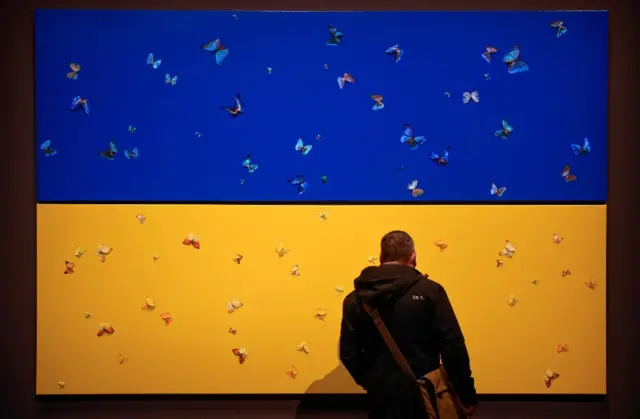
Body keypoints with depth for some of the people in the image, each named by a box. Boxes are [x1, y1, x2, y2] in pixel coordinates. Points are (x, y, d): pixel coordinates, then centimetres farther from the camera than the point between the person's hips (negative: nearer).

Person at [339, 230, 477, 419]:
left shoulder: (355, 299, 1)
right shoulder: (430, 291, -8)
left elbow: (348, 354, 3)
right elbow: (453, 347, -12)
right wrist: (466, 394, -5)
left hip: (381, 394, 3)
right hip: (422, 393, -3)